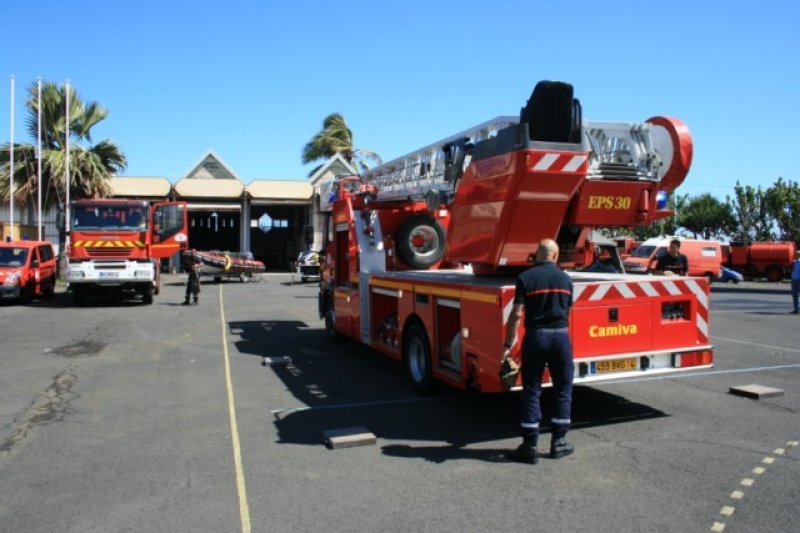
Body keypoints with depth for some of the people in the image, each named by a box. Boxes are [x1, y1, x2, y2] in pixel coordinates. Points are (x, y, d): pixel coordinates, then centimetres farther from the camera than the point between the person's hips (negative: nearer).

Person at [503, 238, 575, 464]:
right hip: (561, 336, 2)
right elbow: (567, 312, 15)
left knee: (531, 391, 4)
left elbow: (517, 314, -11)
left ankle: (530, 446, 7)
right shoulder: (565, 278, 5)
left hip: (535, 336, -2)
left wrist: (508, 344, -4)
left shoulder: (525, 278, -5)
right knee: (563, 389, 14)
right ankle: (558, 442, 19)